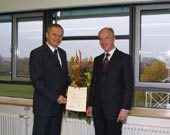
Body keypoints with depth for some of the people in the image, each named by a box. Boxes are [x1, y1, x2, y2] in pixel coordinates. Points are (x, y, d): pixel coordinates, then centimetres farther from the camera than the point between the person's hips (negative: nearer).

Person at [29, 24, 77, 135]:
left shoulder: (62, 53, 13)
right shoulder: (37, 53, -10)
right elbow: (37, 81, -16)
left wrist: (70, 83, 1)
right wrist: (55, 97, -19)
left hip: (59, 104, 7)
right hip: (44, 105, -7)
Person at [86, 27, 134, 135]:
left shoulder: (125, 58, -3)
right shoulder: (97, 60, 14)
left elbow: (129, 85, -8)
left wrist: (125, 108, -14)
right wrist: (90, 105, 10)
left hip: (114, 109, -5)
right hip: (98, 109, 5)